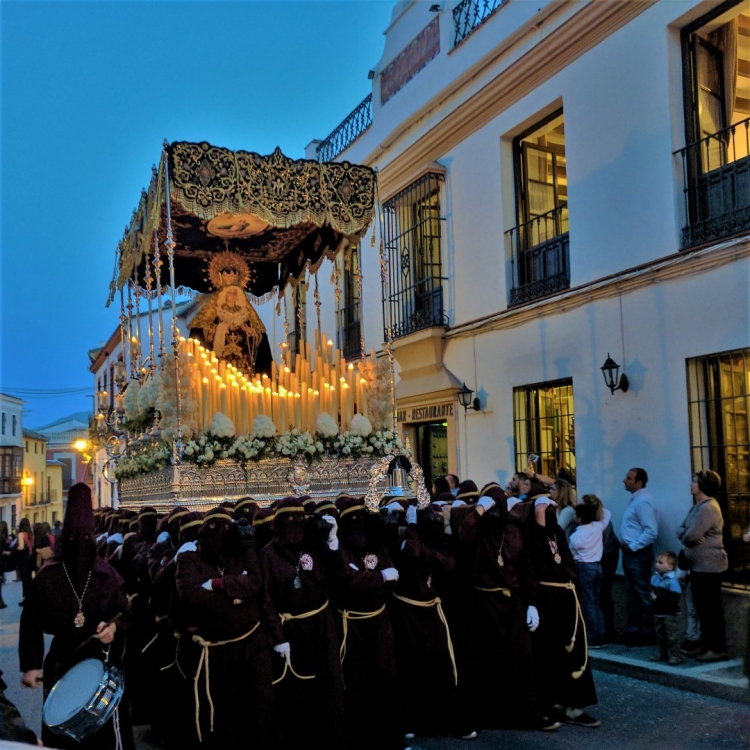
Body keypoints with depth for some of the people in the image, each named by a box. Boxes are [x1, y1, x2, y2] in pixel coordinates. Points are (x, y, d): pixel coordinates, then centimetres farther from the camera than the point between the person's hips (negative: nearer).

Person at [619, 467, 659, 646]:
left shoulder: (643, 501, -18)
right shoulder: (635, 499, 13)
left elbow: (651, 531, -25)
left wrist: (633, 546, -19)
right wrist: (628, 546, 8)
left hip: (638, 554, -10)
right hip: (630, 553, 10)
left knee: (642, 594, 0)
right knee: (632, 593, 15)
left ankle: (647, 634, 9)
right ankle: (633, 630, 23)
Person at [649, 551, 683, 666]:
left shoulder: (672, 580, -23)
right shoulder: (654, 577, 0)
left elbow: (674, 598, -28)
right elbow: (651, 591, 14)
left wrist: (658, 598, -26)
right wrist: (652, 596, -8)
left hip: (670, 614, -8)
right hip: (658, 613, 8)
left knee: (672, 636, 0)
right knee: (660, 635, 19)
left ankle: (675, 655, 12)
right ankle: (662, 653, 32)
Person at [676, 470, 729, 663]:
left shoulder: (709, 508, -18)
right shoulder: (697, 507, 15)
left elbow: (691, 535, -24)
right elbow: (681, 531, 11)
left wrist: (685, 535, -2)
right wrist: (687, 535, -11)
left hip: (709, 566, -10)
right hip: (698, 565, 10)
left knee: (712, 608, -3)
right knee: (702, 607, 15)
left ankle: (718, 649, 5)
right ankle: (706, 645, 23)